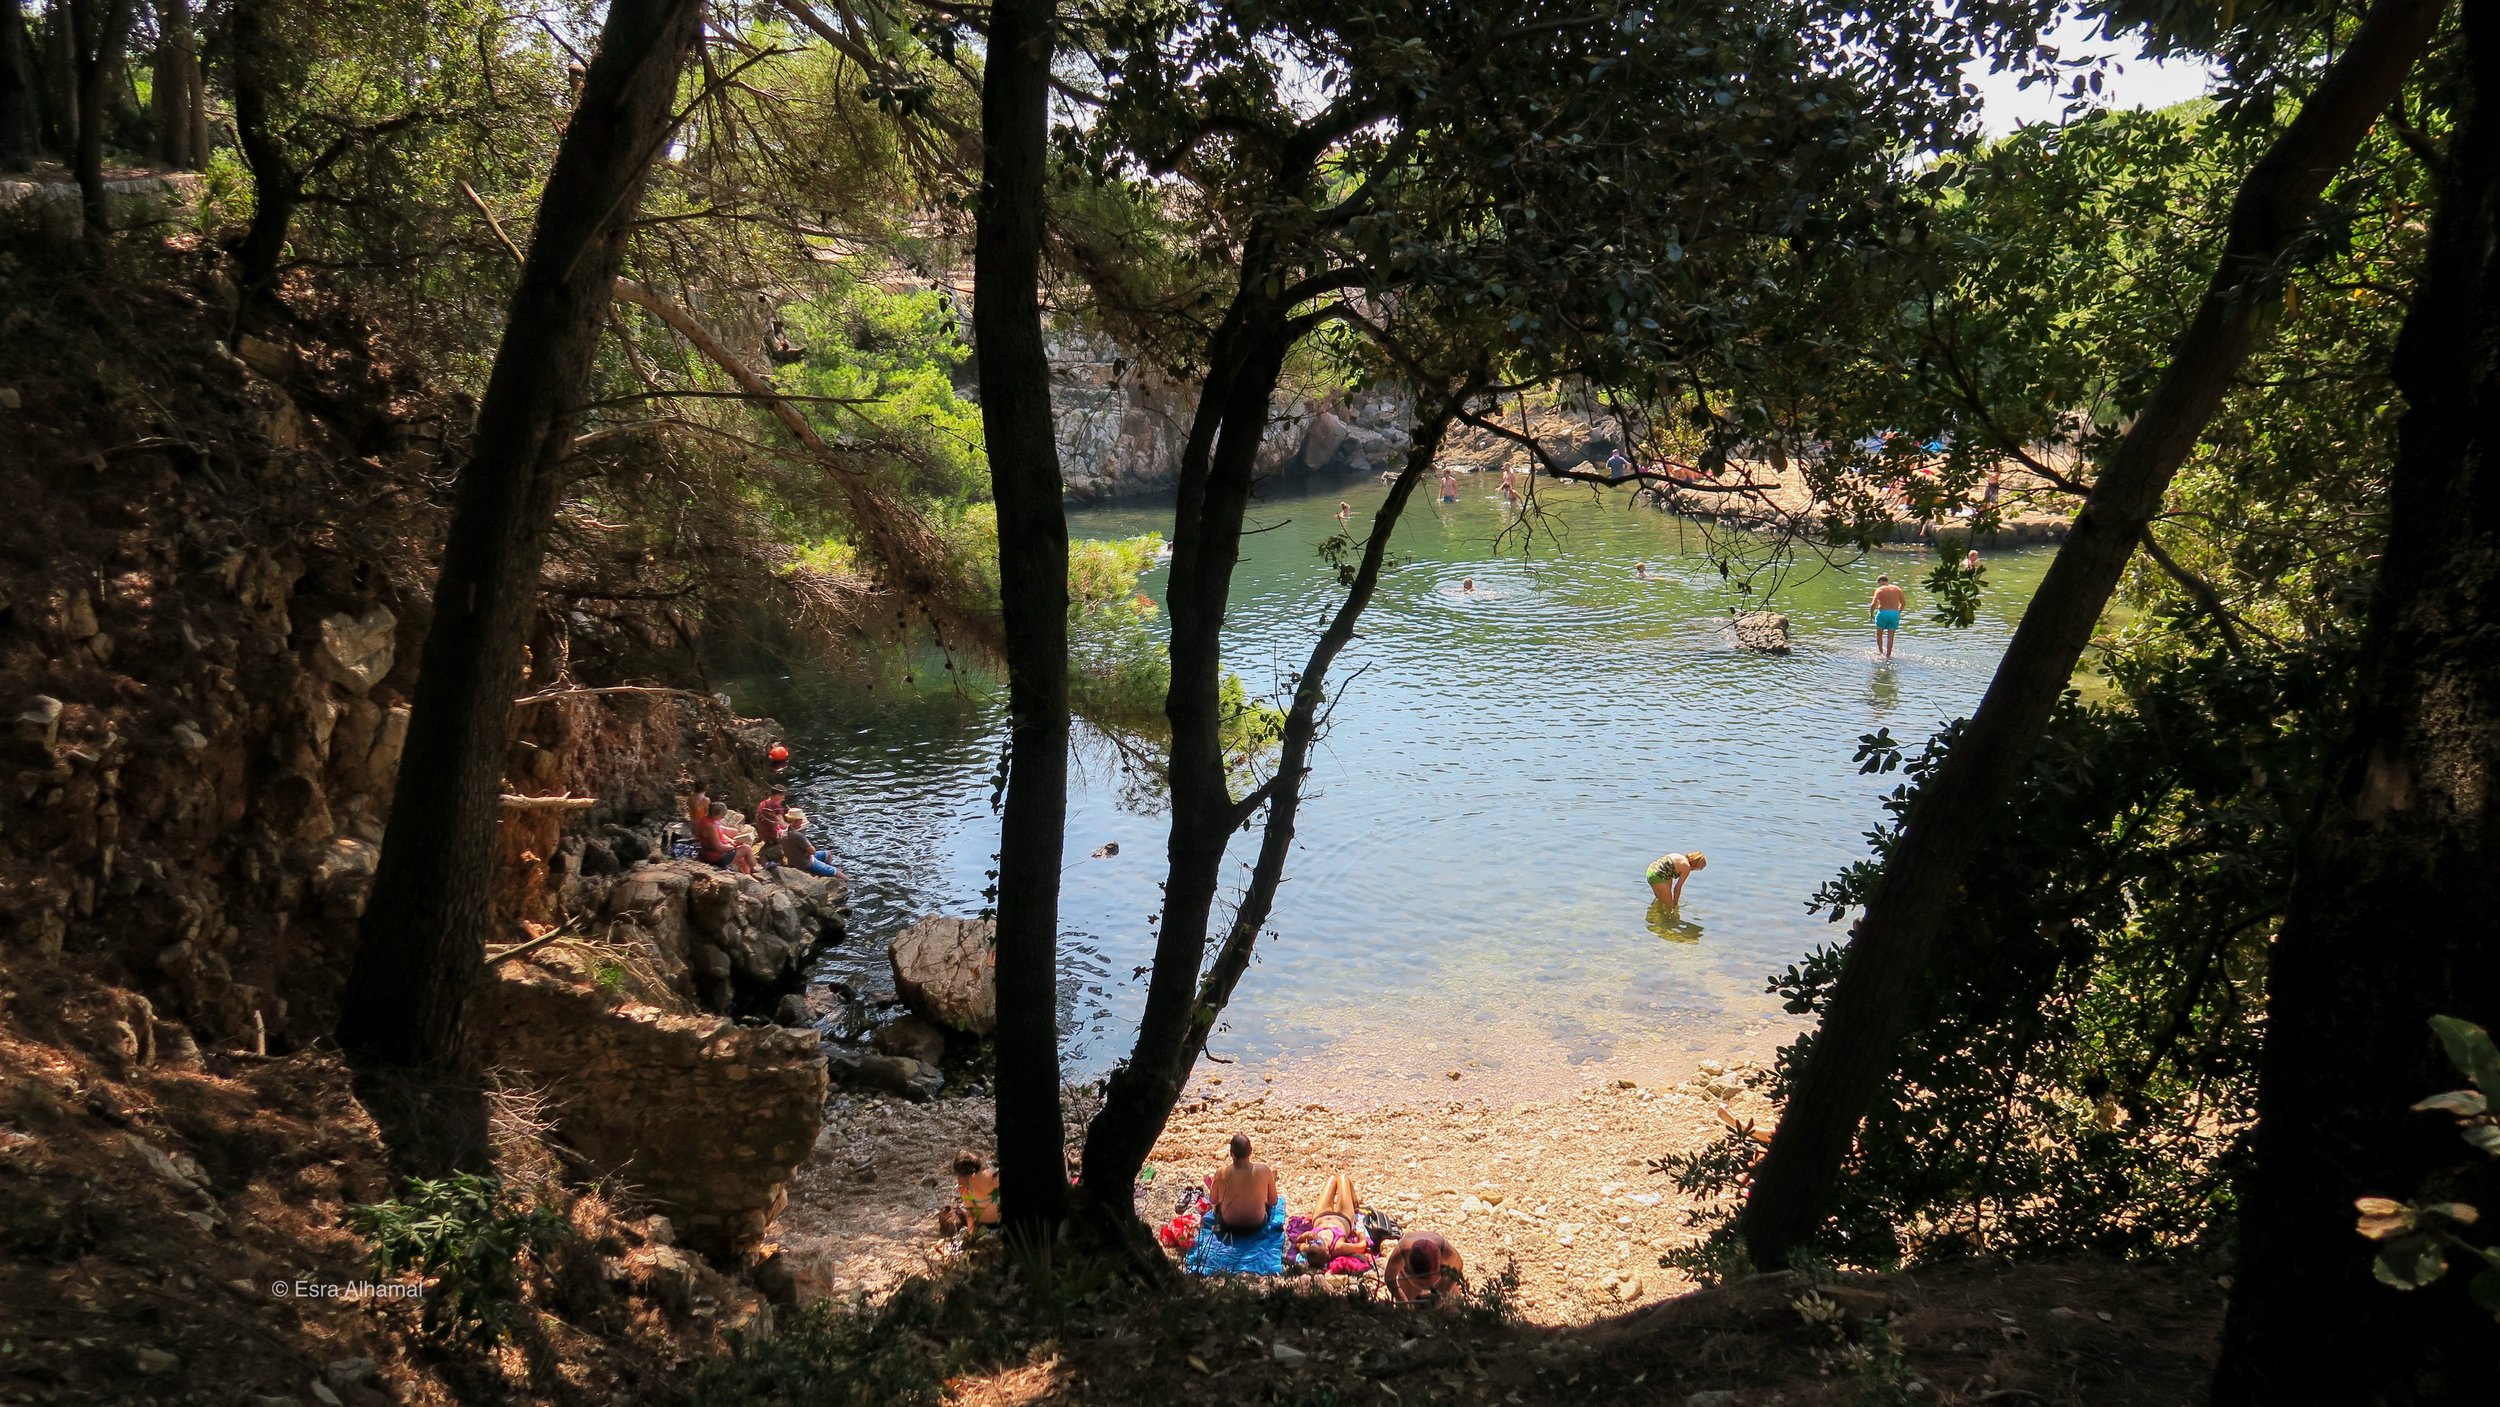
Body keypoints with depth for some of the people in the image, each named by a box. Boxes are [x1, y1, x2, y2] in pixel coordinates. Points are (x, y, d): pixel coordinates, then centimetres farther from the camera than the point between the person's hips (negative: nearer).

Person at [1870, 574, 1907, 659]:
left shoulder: (1880, 590, -7)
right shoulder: (1897, 589, 5)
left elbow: (1873, 603, -17)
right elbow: (1903, 602, 10)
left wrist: (1871, 613, -2)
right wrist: (1898, 612, 23)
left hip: (1882, 613, -3)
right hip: (1894, 614, 3)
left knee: (1879, 635, 18)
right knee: (1890, 637, 8)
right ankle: (1888, 656, 8)